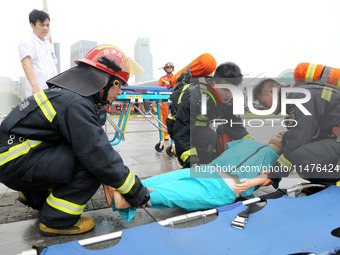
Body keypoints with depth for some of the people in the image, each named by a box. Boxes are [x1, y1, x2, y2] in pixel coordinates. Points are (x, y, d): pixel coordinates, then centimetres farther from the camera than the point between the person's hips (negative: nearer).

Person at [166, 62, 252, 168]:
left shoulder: (228, 99, -13)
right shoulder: (192, 98, -36)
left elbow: (236, 127, -4)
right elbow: (182, 135, -38)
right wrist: (192, 162, -46)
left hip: (201, 127, 8)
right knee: (209, 137, -31)